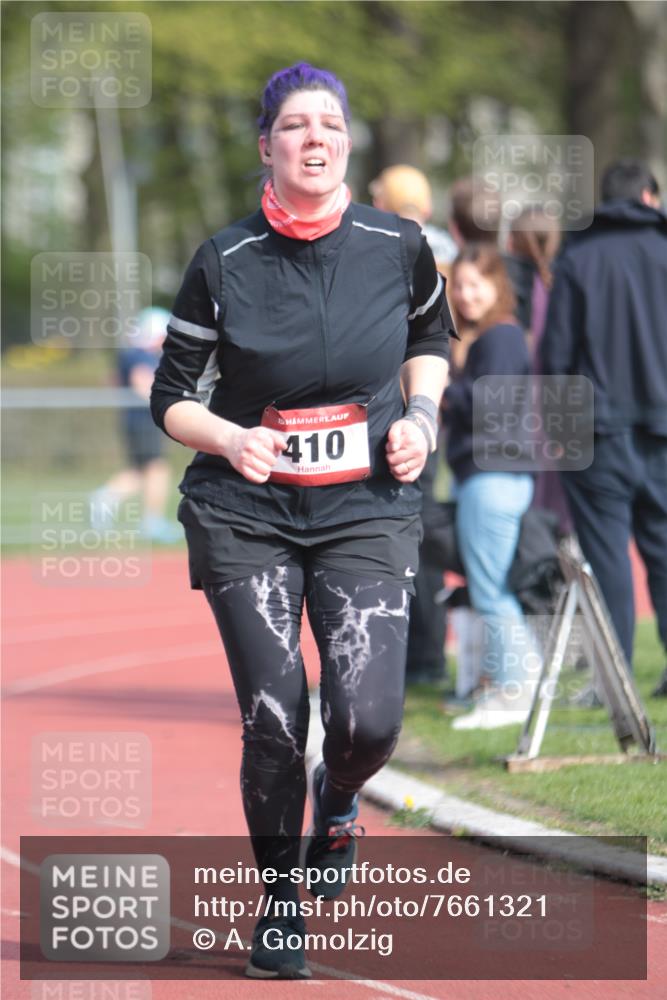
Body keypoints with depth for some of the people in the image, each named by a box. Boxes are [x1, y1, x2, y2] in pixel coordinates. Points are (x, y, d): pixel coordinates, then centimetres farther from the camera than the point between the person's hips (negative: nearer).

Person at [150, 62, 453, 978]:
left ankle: (338, 799, 23)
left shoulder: (398, 247, -1)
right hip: (246, 516, -1)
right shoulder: (225, 263, -4)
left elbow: (431, 337, 20)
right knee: (273, 723, -8)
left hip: (367, 513, 1)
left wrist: (419, 415, 2)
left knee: (368, 721, -14)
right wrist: (228, 439, -17)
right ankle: (280, 903, 16)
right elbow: (171, 398, 3)